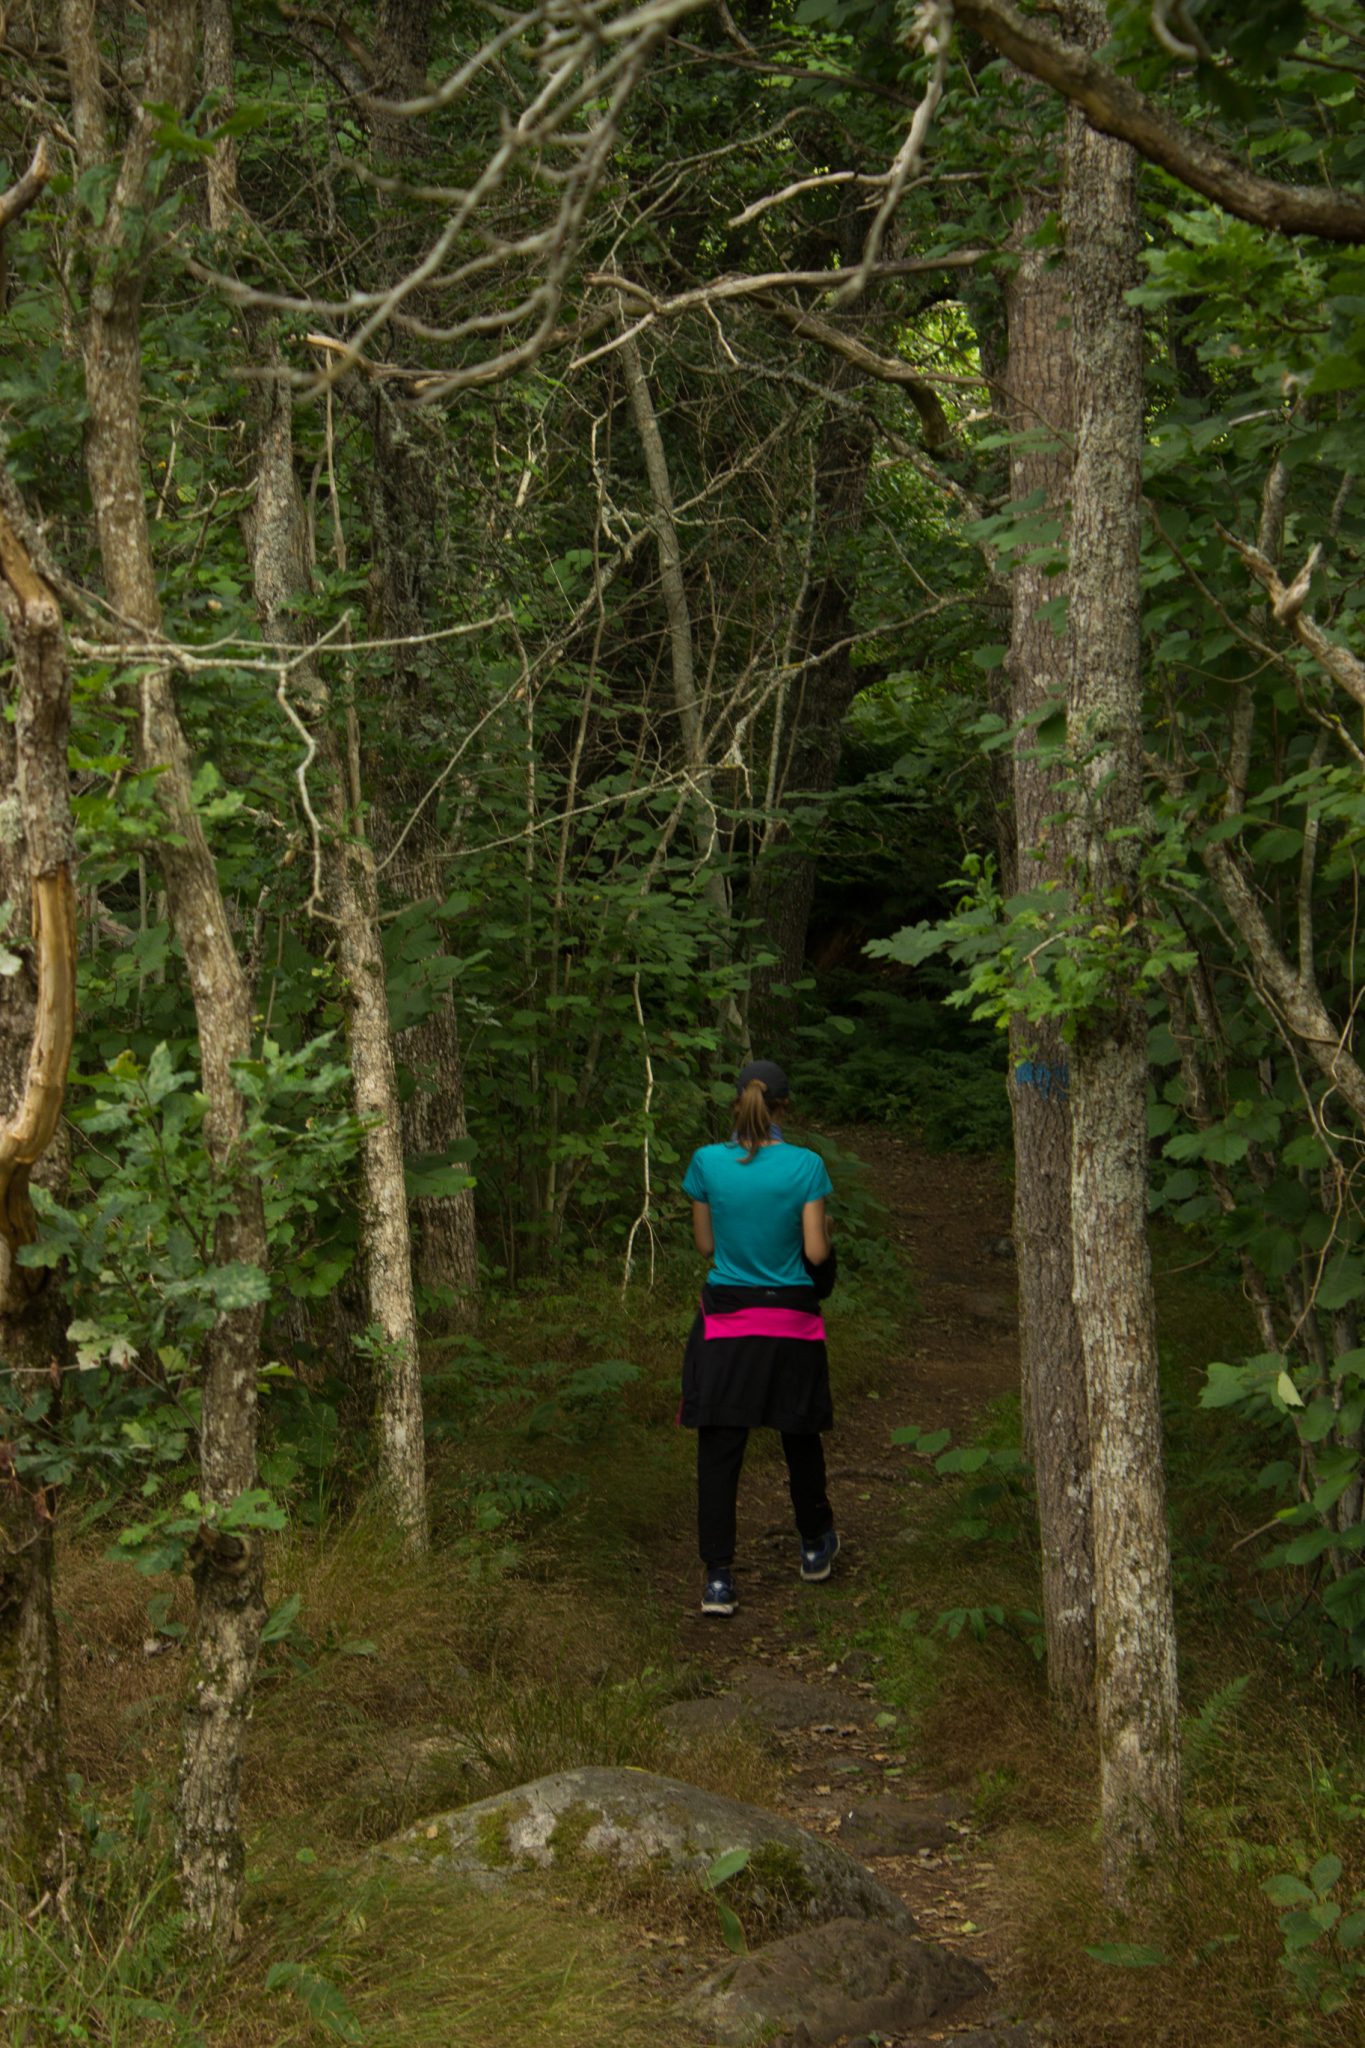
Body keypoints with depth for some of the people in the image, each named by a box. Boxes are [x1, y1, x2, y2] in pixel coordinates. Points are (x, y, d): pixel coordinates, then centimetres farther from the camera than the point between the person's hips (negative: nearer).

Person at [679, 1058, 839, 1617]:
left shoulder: (708, 1162, -7)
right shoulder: (805, 1166, -11)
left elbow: (705, 1244, 3)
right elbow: (816, 1252, -9)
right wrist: (825, 1231, 12)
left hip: (726, 1319, 0)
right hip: (791, 1320, 0)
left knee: (719, 1449, 2)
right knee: (800, 1436, 19)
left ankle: (718, 1578, -4)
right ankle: (815, 1547, 37)